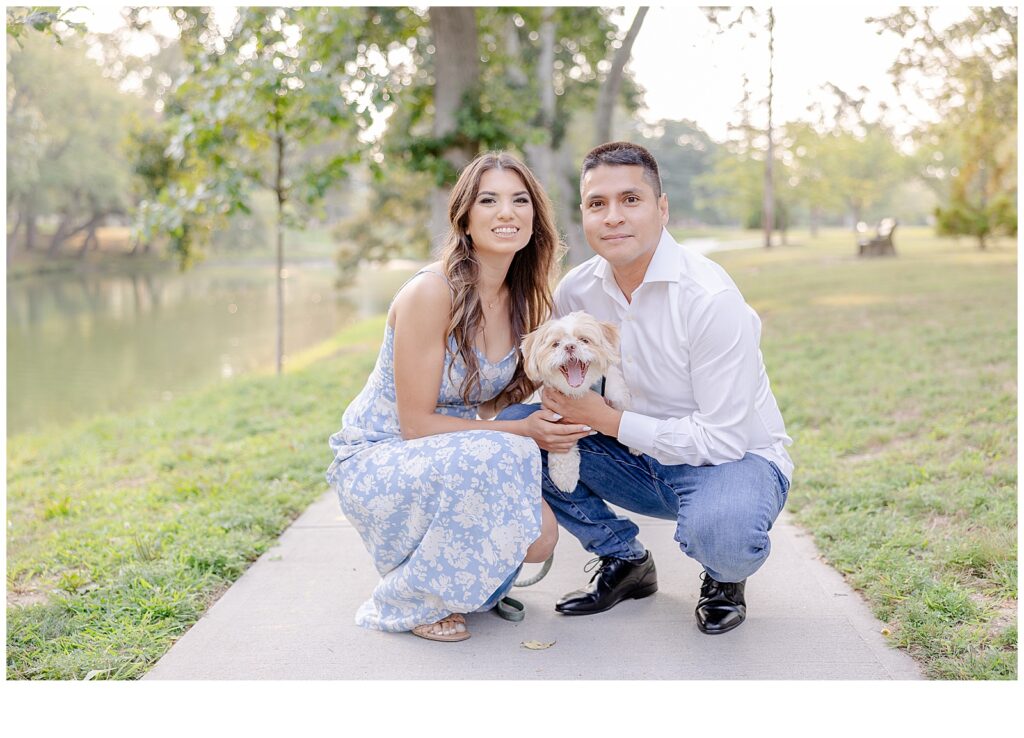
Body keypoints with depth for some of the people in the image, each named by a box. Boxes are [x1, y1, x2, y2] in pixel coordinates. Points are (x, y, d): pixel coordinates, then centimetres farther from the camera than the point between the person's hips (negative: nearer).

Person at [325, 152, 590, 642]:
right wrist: (521, 432, -24)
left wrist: (548, 414, -11)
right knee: (498, 455, -34)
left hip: (450, 456, 7)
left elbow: (490, 401, 8)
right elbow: (416, 422, -20)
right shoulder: (430, 293, -23)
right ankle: (409, 603, -11)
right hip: (376, 458, -6)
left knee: (538, 537, -17)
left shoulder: (521, 299, 0)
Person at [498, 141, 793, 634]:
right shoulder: (578, 289, -6)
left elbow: (722, 439, -25)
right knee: (515, 425, -10)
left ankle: (724, 576, 2)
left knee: (720, 534, -39)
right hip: (643, 461, 6)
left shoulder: (709, 298, -24)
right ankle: (622, 558, 6)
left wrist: (607, 420, -24)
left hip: (737, 459, -5)